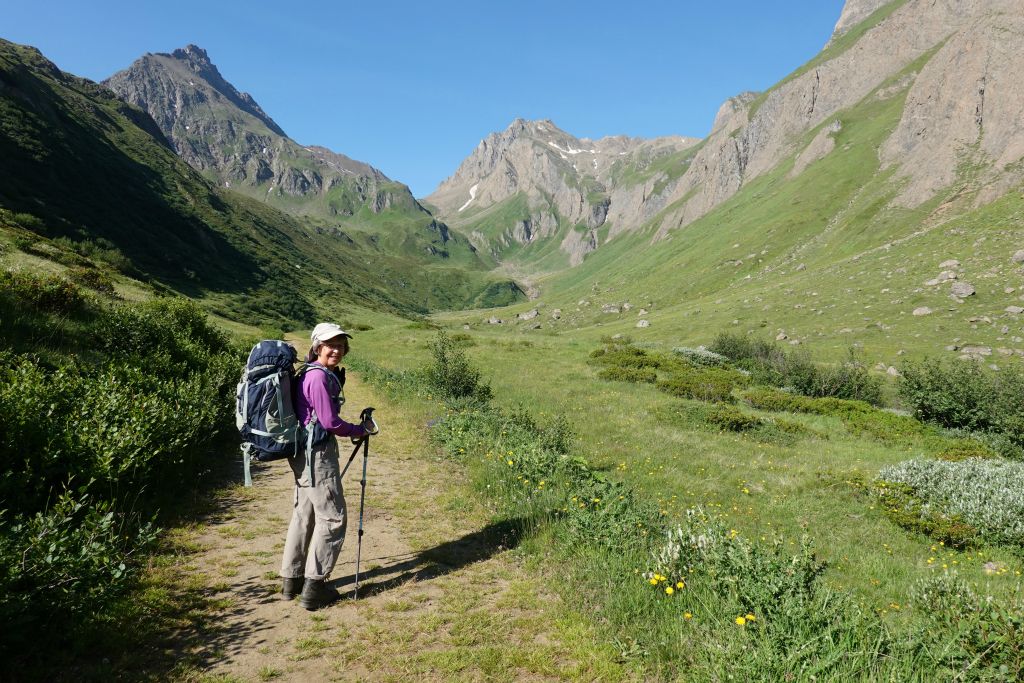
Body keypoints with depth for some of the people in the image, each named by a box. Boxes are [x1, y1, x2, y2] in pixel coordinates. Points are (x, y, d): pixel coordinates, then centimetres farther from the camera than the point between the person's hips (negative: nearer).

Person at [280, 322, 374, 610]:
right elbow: (330, 422, -18)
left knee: (304, 514, 17)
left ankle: (292, 580, 27)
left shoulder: (310, 373, 12)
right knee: (332, 518, -2)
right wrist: (360, 430, -6)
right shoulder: (319, 376, -18)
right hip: (317, 453, -10)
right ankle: (314, 588, 3)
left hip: (305, 453, 10)